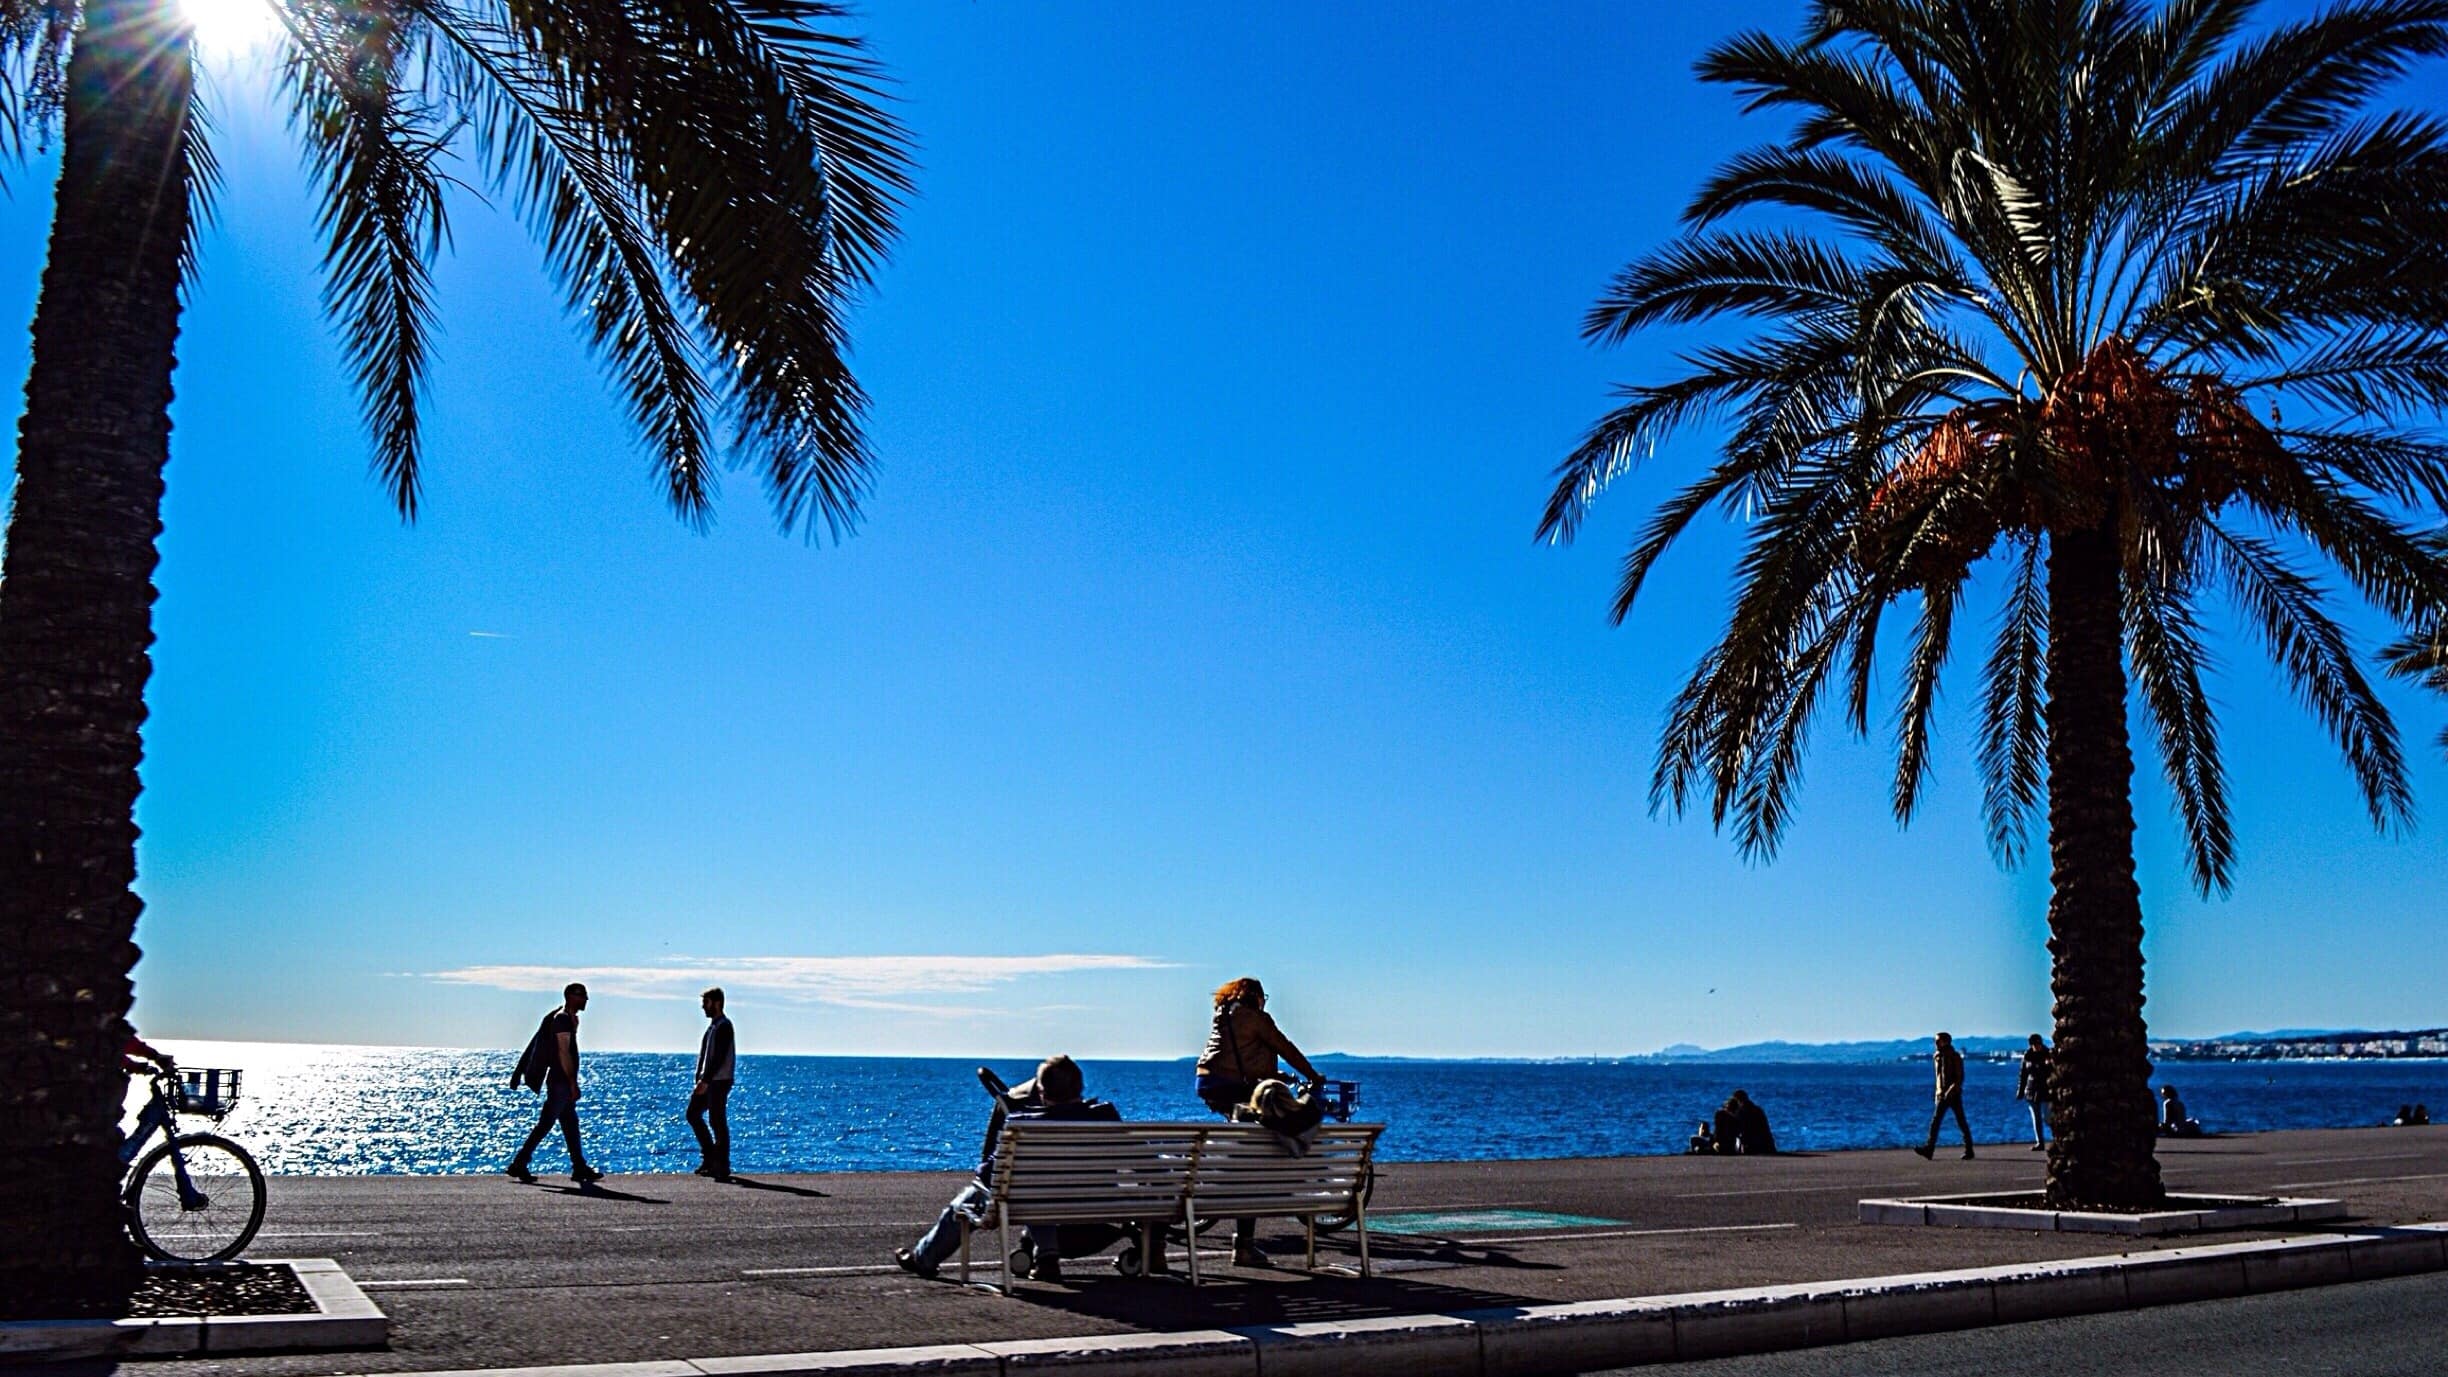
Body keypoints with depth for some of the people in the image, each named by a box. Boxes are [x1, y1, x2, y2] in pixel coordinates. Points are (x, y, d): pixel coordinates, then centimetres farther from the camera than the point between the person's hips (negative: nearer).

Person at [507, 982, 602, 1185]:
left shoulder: (570, 1019, 17)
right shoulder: (562, 1018, -14)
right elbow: (563, 1053, -20)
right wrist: (573, 1083, -22)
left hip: (564, 1082, 10)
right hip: (560, 1082, -10)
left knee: (571, 1125, 9)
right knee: (545, 1124, -7)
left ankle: (580, 1169, 11)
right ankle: (519, 1165, -4)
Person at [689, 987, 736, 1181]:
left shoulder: (724, 1026, -13)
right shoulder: (713, 1026, 17)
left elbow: (719, 1058, -20)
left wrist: (705, 1081, -22)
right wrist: (700, 1080, 14)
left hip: (719, 1081, -10)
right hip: (708, 1081, 10)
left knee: (717, 1122, -6)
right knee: (693, 1114, 11)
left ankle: (722, 1167, -2)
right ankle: (709, 1156, 17)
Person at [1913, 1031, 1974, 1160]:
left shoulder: (1955, 1057, -8)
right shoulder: (1937, 1057, 9)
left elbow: (1960, 1078, -14)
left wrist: (1951, 1091, -23)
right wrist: (1939, 1093, 13)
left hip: (1954, 1095, -5)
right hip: (1942, 1095, 5)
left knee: (1961, 1123, 2)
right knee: (1935, 1121, -7)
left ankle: (1969, 1150, 12)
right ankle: (1929, 1149, -14)